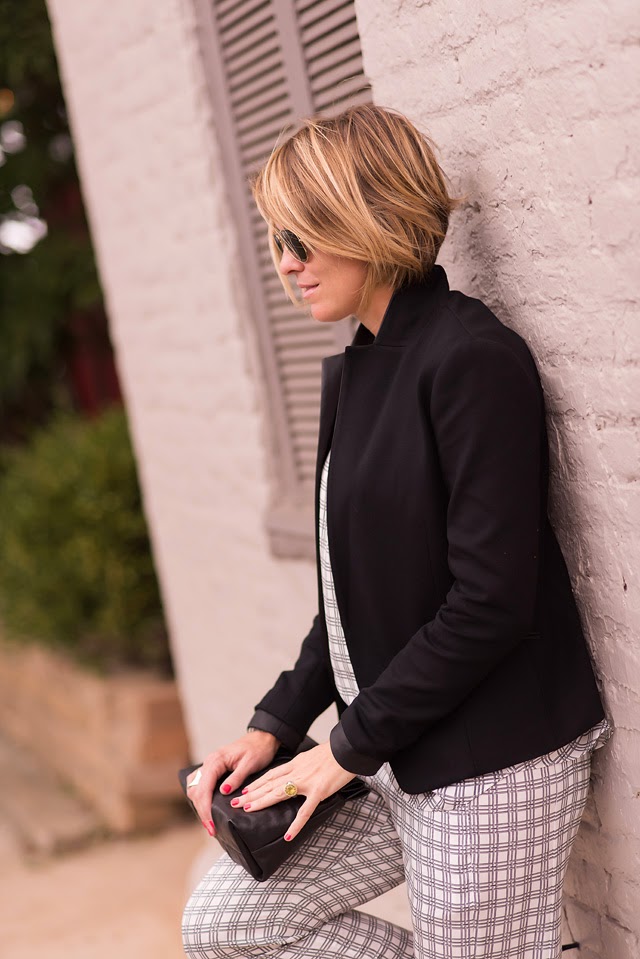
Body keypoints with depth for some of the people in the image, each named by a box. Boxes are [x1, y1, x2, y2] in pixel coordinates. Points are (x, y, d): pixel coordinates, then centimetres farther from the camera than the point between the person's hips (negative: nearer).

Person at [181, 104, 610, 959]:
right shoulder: (355, 371, 10)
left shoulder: (472, 359, -17)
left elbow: (491, 602, -21)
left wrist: (351, 746, -13)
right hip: (405, 760, 9)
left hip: (493, 766, -9)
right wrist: (274, 726, 7)